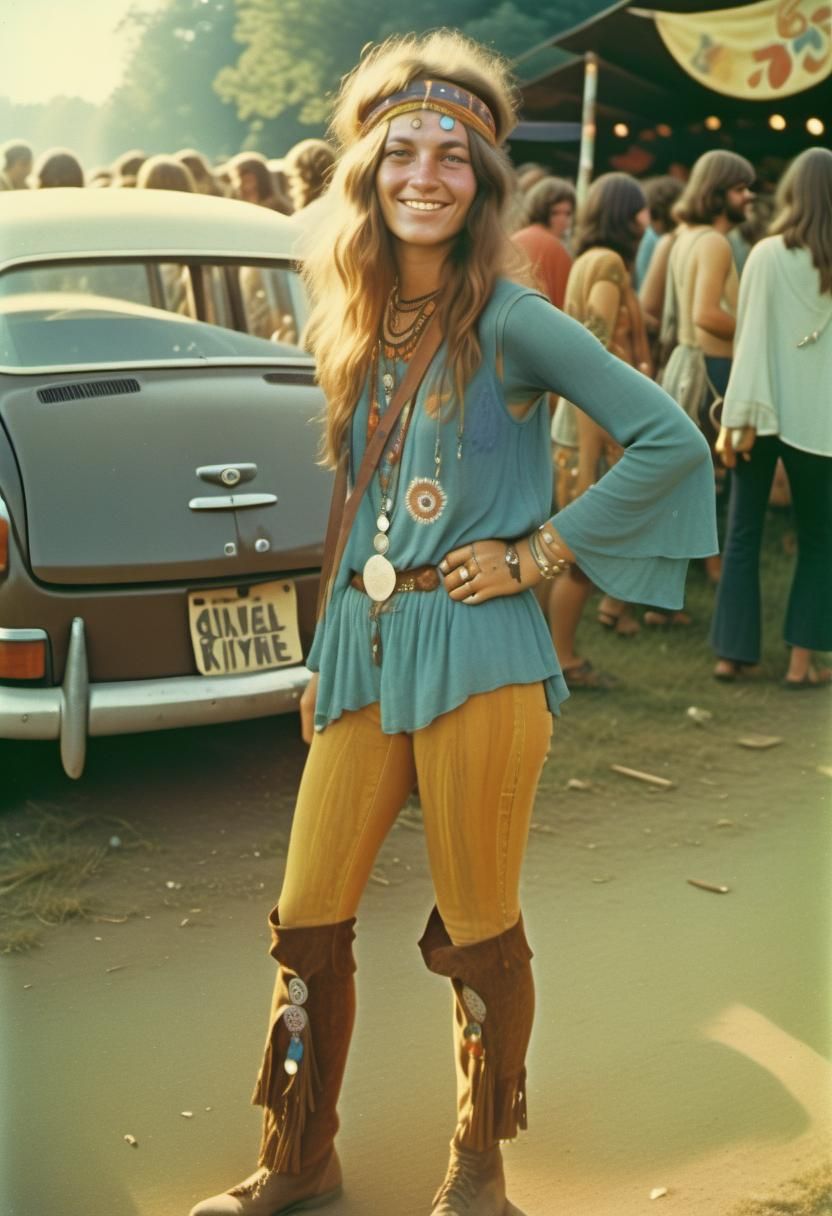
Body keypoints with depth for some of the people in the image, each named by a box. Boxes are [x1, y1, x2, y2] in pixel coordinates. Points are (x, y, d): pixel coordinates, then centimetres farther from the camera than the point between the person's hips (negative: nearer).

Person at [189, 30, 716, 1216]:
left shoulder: (511, 320, -8)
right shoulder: (357, 323, 11)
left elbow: (672, 442, -10)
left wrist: (540, 550, -10)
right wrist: (326, 657, 17)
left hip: (477, 652, -6)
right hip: (364, 648, 6)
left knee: (478, 934, 6)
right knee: (307, 922, 9)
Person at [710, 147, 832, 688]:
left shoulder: (767, 255, -5)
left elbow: (752, 337, -8)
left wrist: (739, 415, -7)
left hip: (764, 412, 0)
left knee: (743, 535, 10)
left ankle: (733, 653, 12)